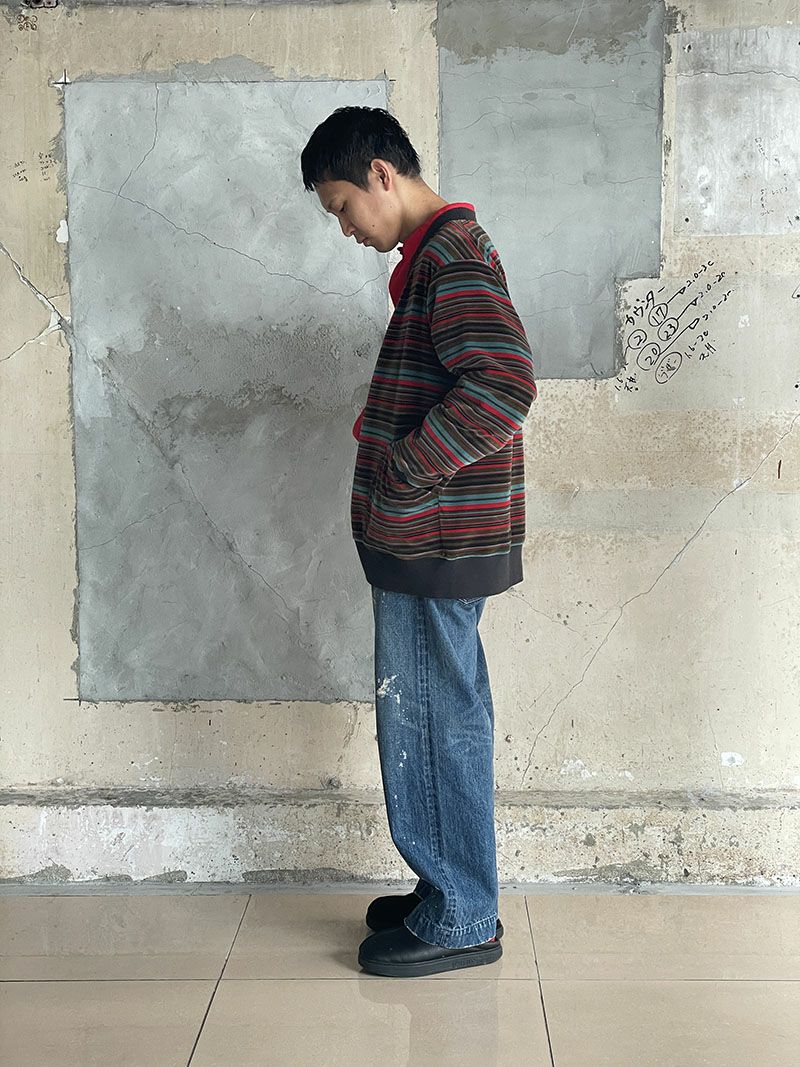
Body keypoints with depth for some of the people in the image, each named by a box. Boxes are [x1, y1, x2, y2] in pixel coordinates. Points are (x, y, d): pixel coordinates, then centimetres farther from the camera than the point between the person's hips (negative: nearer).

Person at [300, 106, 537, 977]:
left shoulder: (451, 254, -15)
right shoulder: (441, 252, 17)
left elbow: (503, 385, -30)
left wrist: (399, 474, -21)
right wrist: (384, 427, 11)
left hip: (434, 545, -10)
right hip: (433, 542, 10)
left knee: (433, 727, 0)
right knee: (443, 723, 17)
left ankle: (459, 921, 14)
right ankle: (453, 895, 30)